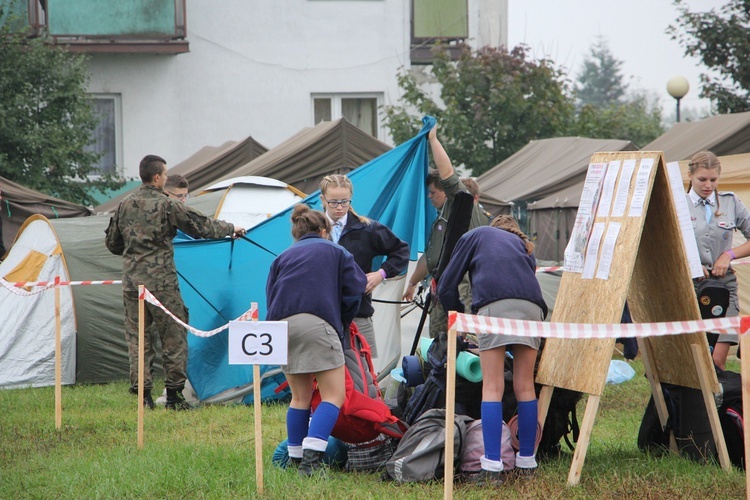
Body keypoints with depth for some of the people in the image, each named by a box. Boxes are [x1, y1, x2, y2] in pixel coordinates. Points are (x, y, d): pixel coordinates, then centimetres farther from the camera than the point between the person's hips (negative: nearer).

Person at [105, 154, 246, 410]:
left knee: (137, 336, 8)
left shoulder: (124, 206, 8)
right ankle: (174, 394, 5)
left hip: (132, 281, 5)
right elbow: (201, 226, 0)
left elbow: (112, 243, 17)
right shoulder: (167, 205, -7)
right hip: (161, 283, -5)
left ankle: (143, 393, 4)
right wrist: (230, 229, 16)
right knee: (173, 336, 4)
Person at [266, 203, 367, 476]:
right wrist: (343, 323, 27)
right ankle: (311, 456, -21)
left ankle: (296, 459, 17)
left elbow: (270, 297, 19)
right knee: (334, 395, -4)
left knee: (300, 397, 17)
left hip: (280, 325, 5)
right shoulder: (334, 251, 20)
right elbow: (355, 288, 13)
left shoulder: (283, 257, 26)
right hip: (316, 323, -5)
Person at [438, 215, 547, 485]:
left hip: (494, 303, -3)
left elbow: (446, 287, 21)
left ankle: (492, 467, -14)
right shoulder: (524, 246, 36)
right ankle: (526, 462, 11)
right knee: (525, 386, 9)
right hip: (531, 304, 3)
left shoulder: (475, 236, 27)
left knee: (492, 387, -6)